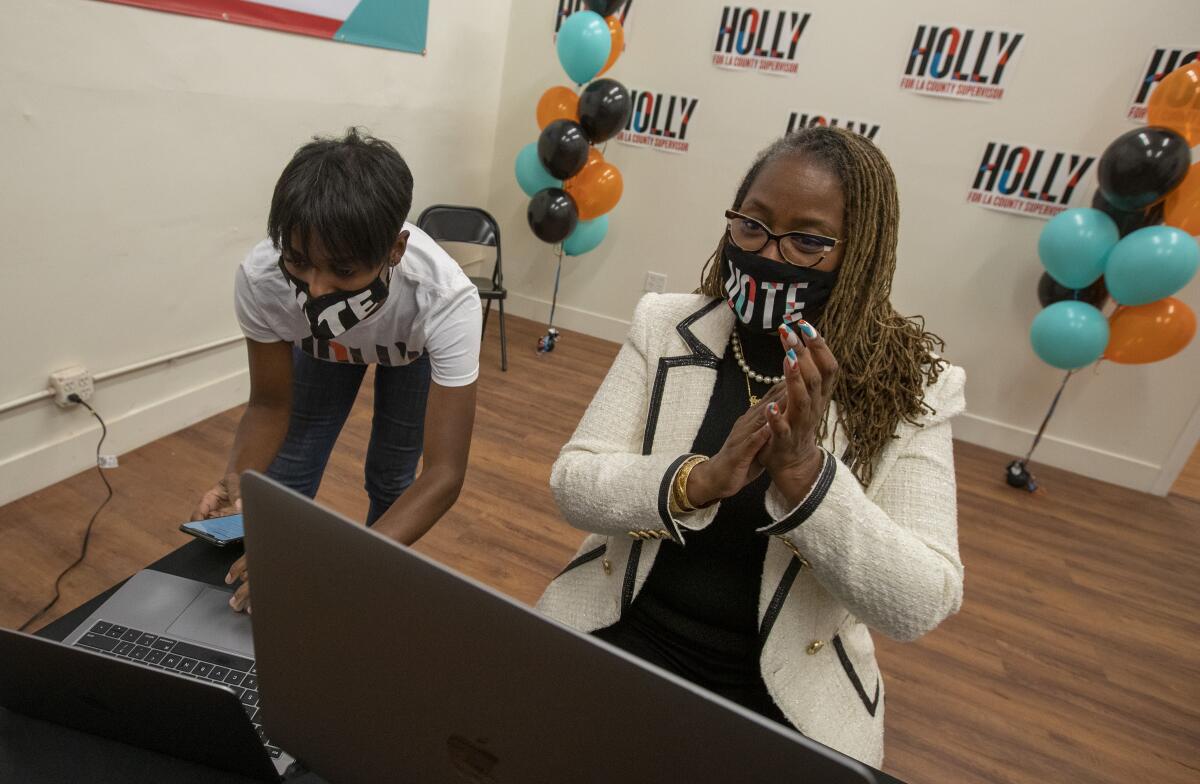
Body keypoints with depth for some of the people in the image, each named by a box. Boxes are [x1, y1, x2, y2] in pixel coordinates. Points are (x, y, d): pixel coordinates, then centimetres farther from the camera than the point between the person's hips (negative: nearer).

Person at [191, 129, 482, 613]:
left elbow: (445, 473, -42)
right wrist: (237, 480, -37)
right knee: (282, 484, -3)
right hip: (321, 346, 2)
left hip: (415, 348, -1)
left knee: (390, 480, 0)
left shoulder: (445, 299, -44)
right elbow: (271, 403, -18)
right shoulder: (259, 278, -37)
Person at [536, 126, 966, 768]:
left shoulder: (912, 382, -8)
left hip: (786, 690, 0)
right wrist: (700, 479, -27)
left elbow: (921, 607, -13)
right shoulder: (664, 326, -5)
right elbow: (572, 484, -9)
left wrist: (802, 472, -27)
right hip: (619, 631, 1)